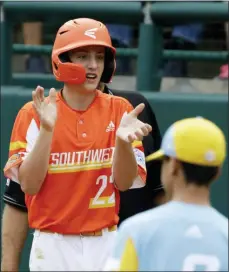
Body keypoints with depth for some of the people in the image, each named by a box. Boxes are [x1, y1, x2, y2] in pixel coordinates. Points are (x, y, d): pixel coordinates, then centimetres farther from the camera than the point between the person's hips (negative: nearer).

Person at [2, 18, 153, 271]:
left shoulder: (120, 110, 2)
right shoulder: (33, 113, -3)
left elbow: (125, 183, -4)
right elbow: (28, 185, -10)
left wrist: (123, 140, -22)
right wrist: (46, 129, -22)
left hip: (106, 244, 1)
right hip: (53, 247, -1)